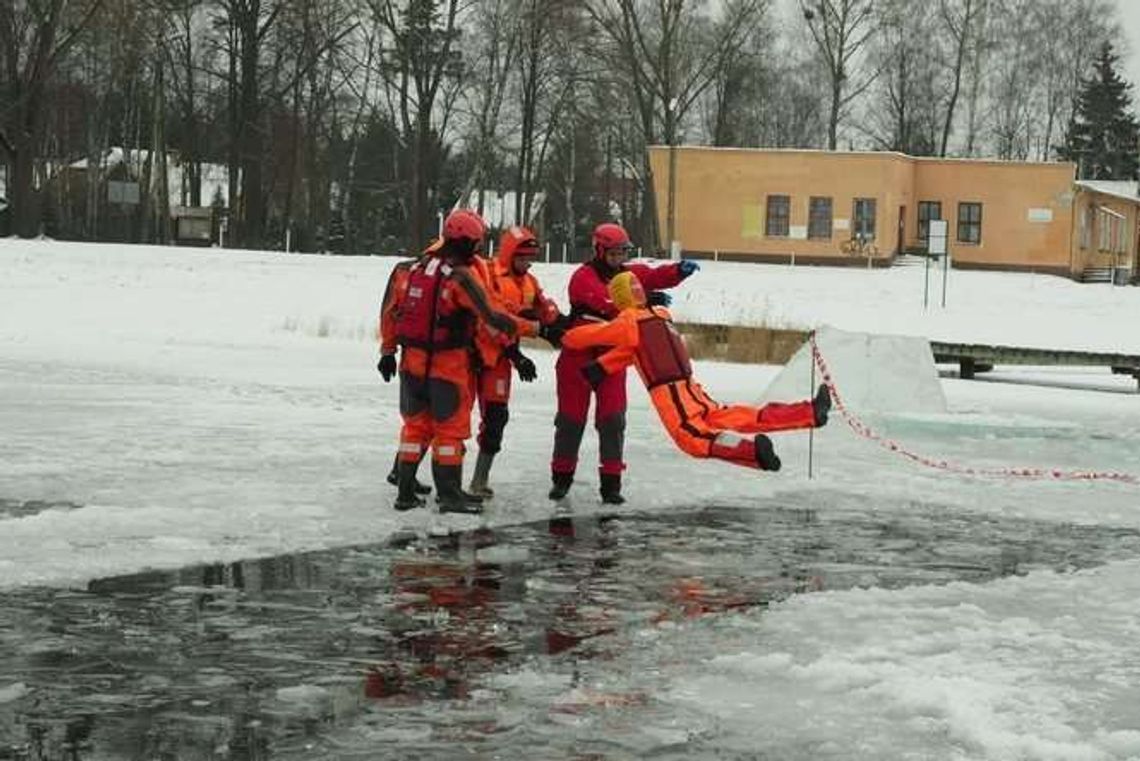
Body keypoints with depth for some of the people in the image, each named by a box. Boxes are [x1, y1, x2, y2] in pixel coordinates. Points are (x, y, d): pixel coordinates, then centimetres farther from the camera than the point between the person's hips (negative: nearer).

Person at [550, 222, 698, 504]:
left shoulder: (628, 274, 8)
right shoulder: (583, 277, -14)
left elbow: (655, 277, -3)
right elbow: (608, 303, -29)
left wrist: (680, 270, -23)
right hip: (578, 356, -4)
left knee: (613, 419, -2)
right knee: (571, 417, 6)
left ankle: (611, 483, 2)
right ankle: (561, 478, 19)